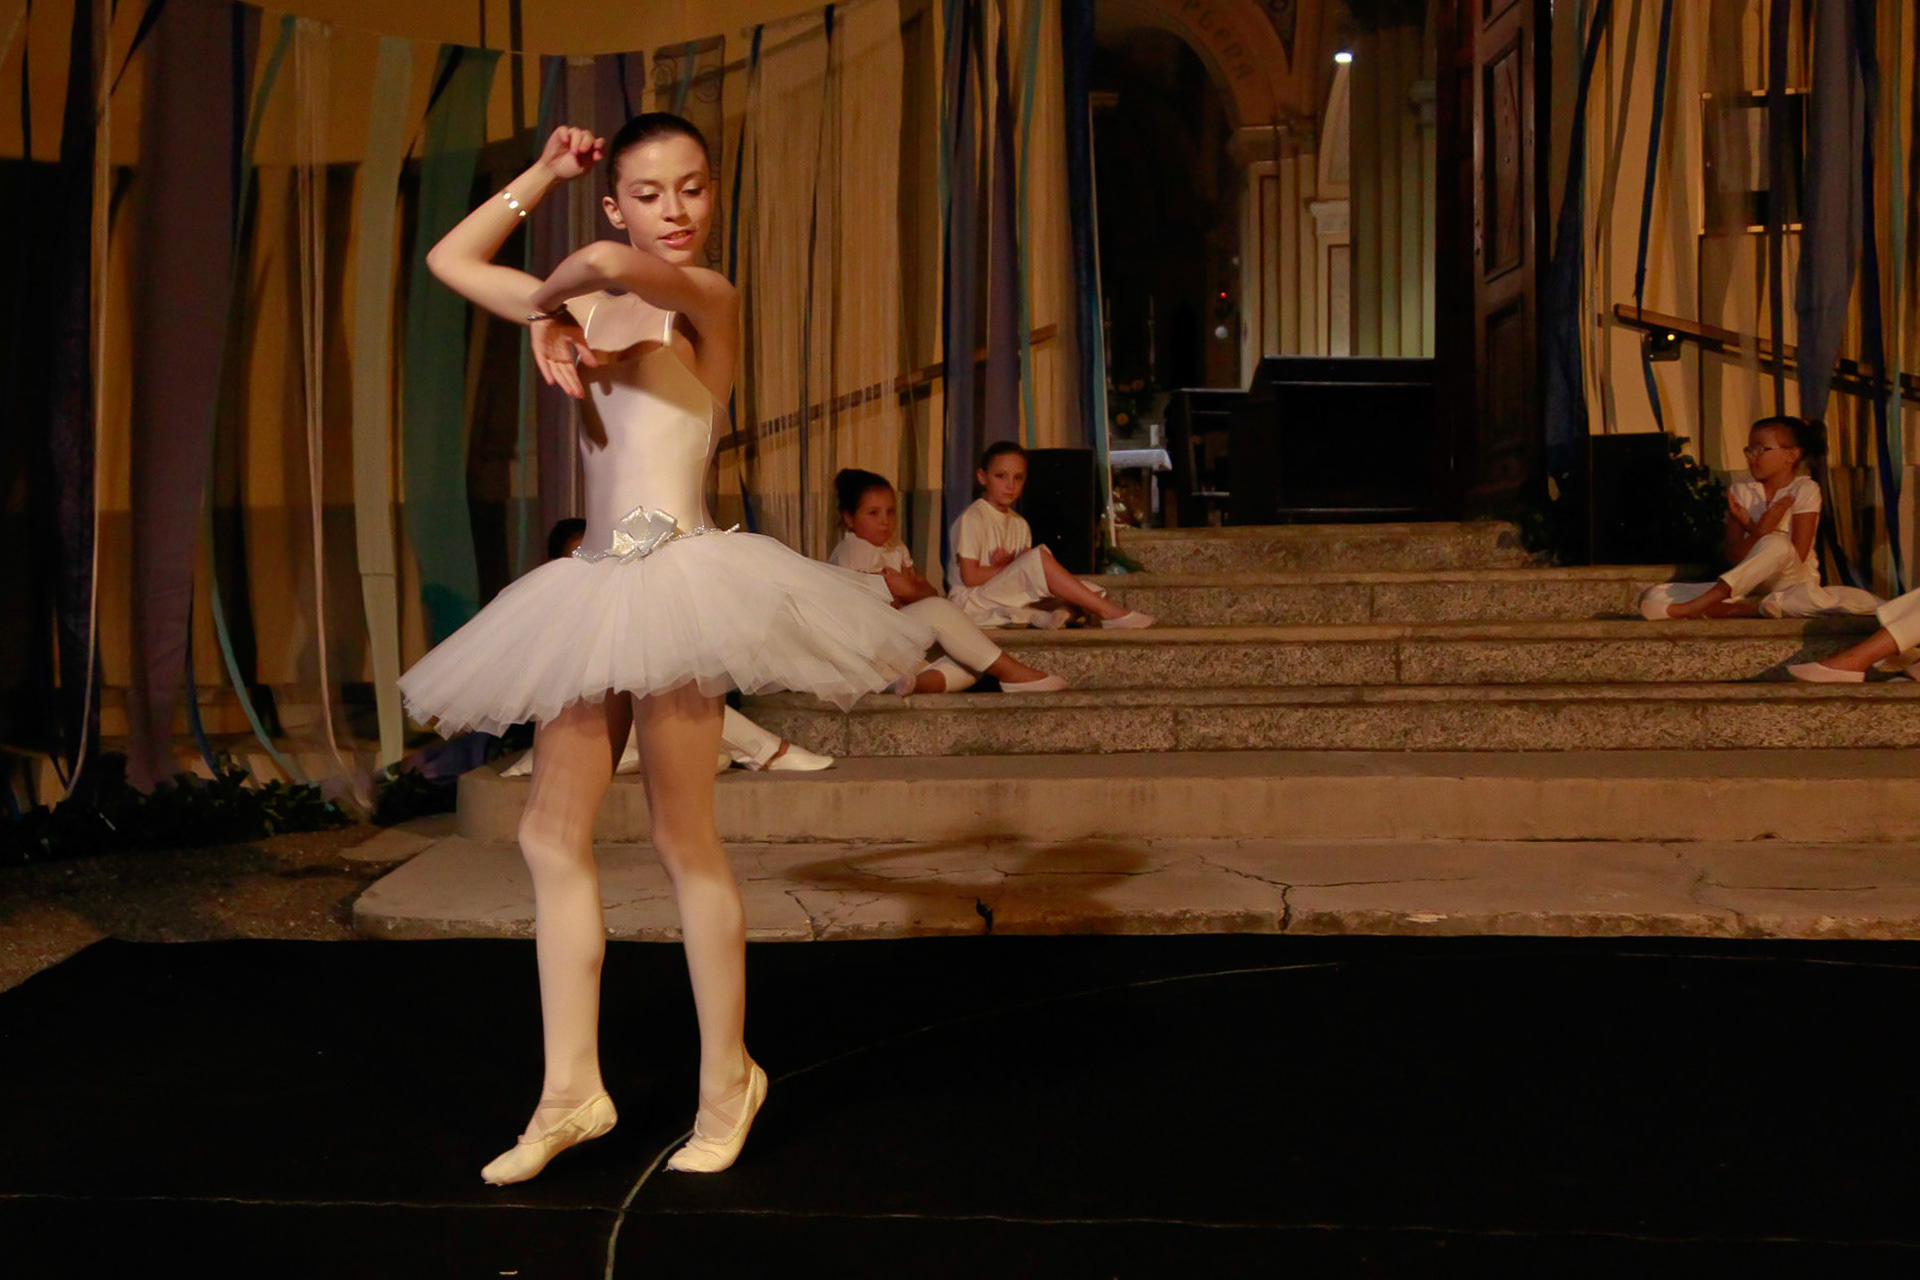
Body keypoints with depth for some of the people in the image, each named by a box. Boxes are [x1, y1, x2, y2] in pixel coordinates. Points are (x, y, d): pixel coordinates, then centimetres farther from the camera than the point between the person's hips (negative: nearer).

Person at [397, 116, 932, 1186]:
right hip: (597, 583, 8)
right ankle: (572, 1092, 14)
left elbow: (611, 263, -25)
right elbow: (451, 260, 25)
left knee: (685, 838, -1)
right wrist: (542, 175, 19)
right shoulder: (593, 306, 16)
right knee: (552, 835, 7)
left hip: (675, 571, -8)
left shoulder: (709, 298, -3)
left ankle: (729, 1078, 16)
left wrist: (551, 301, -6)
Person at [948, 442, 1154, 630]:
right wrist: (1009, 567, -9)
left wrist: (1009, 564, -13)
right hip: (971, 604, -8)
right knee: (1039, 557, -26)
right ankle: (1107, 612, -25)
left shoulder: (1019, 524, 14)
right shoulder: (972, 518, -8)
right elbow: (970, 577, -17)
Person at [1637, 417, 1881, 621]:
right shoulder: (1741, 492, 8)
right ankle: (1753, 607, -29)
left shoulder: (1805, 490, -2)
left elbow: (1797, 556, -10)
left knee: (1776, 543, -40)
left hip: (1796, 581, -3)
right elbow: (1733, 554, -2)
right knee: (1654, 599, -20)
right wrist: (1758, 532, -20)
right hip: (1750, 584, 3)